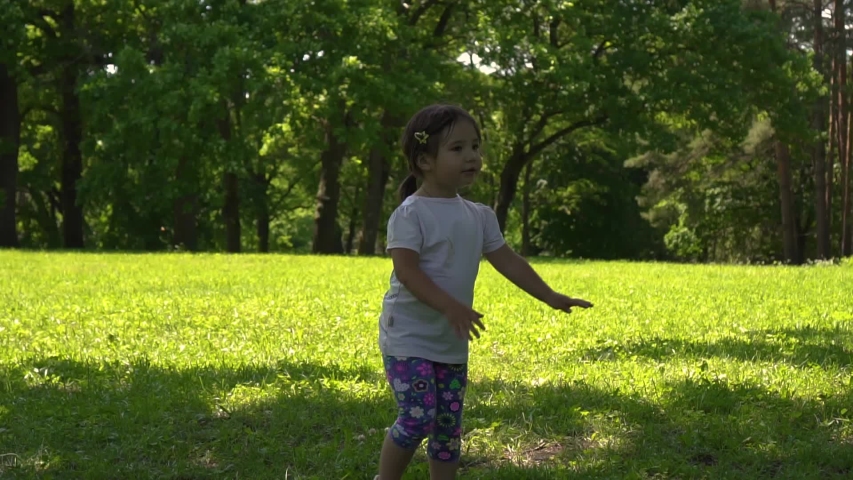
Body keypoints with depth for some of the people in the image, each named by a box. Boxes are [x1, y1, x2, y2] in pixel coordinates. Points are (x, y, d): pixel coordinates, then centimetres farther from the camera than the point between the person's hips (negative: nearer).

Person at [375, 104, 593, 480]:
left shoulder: (478, 216, 8)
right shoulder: (411, 213, -14)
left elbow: (507, 261, 13)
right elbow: (406, 270, -23)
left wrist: (551, 298, 9)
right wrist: (450, 307, -33)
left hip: (452, 342, 7)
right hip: (409, 337, -7)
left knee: (449, 425, 11)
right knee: (418, 418, -14)